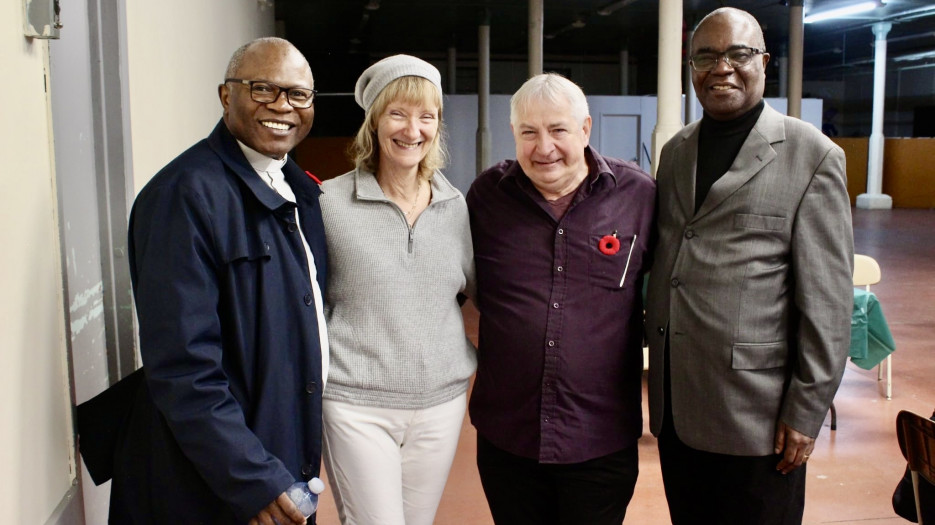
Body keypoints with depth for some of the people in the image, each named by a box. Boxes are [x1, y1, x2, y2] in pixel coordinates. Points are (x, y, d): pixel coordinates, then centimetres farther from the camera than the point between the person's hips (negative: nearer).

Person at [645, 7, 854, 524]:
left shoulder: (813, 157, -6)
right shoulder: (675, 152, 11)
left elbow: (827, 302, -8)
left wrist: (806, 412, -10)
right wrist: (658, 375, 11)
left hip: (755, 415, -5)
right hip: (674, 408, 5)